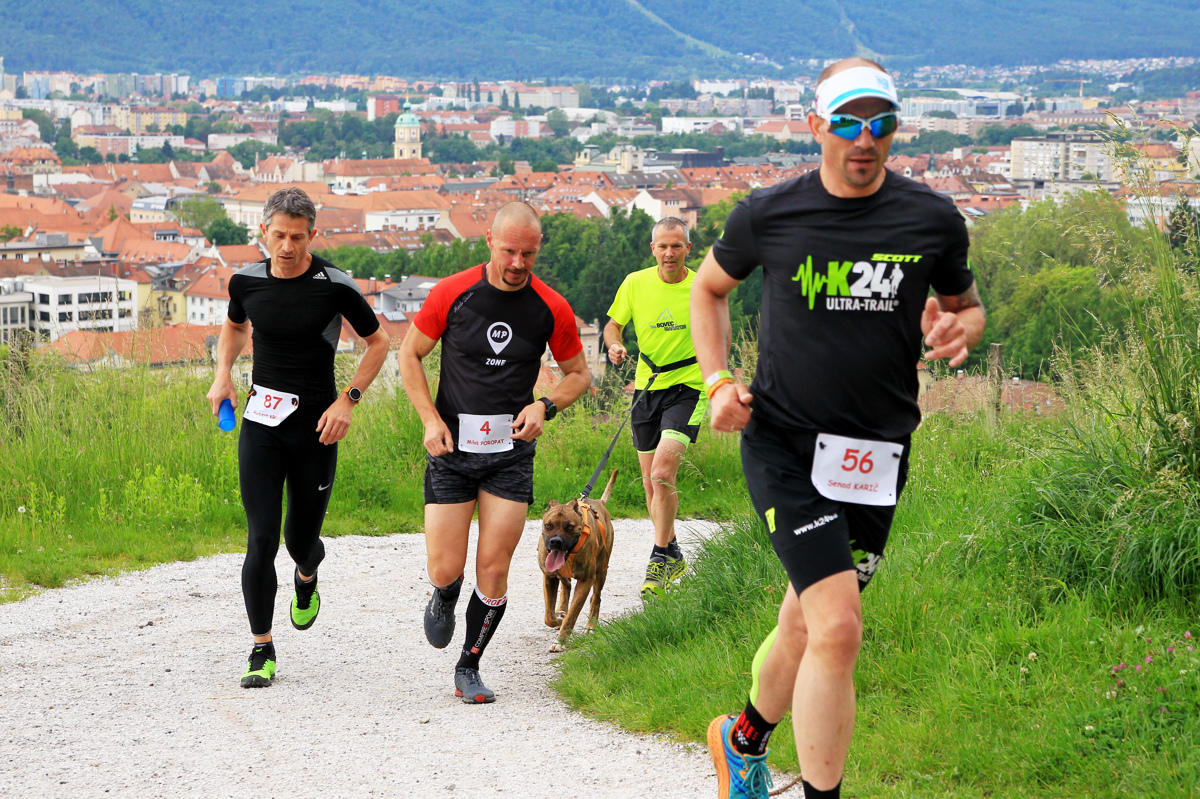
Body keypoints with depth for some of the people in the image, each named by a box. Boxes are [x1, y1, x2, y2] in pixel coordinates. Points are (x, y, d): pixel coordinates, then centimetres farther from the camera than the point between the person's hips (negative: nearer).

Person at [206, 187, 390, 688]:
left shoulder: (335, 286, -11)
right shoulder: (246, 282, -1)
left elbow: (379, 342, 2)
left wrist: (348, 400, -8)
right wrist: (223, 374, 4)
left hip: (316, 429, -1)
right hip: (261, 425, 1)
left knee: (302, 542, 8)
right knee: (261, 540, -10)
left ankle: (307, 579, 47)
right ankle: (262, 652, 1)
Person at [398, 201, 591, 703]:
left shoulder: (552, 309, -4)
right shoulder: (451, 294, -7)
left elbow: (579, 373, 10)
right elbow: (409, 356, 5)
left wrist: (545, 407, -9)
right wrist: (430, 418, -7)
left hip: (512, 452, 1)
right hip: (451, 446, -1)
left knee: (493, 571, -6)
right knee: (445, 569, -5)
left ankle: (469, 669, 13)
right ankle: (444, 598, 33)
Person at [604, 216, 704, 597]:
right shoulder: (635, 284, 0)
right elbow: (613, 324, 12)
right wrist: (614, 346, -10)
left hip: (687, 387, -4)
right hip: (646, 387, 4)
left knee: (662, 473, -21)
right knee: (651, 483, 10)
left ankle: (661, 556, -10)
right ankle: (673, 557, 28)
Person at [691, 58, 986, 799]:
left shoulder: (933, 220, 0)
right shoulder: (770, 215, -4)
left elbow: (967, 305, 16)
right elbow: (709, 288, 14)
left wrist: (960, 328, -8)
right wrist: (718, 381, 1)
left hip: (877, 454, 3)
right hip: (785, 444, -3)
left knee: (806, 626, 15)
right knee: (838, 628, -18)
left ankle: (746, 738, 44)